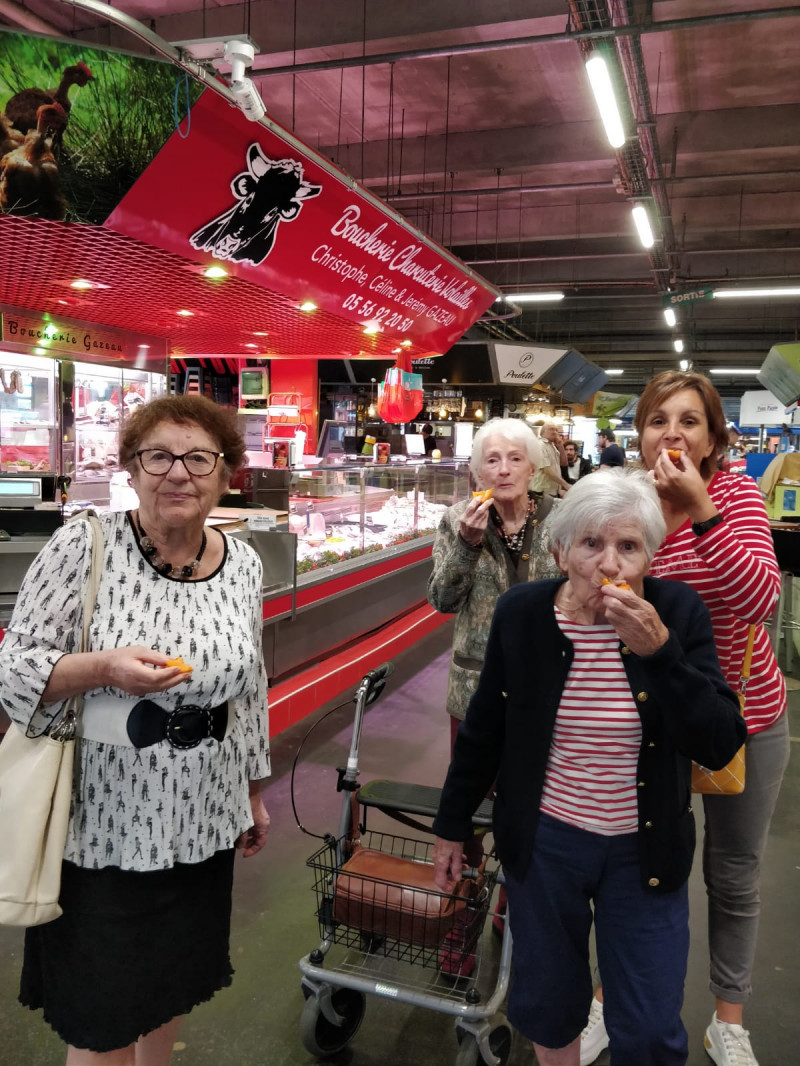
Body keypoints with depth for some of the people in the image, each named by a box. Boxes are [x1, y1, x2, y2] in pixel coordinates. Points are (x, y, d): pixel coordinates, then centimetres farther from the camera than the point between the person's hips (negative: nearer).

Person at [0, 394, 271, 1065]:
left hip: (202, 820, 4)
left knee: (174, 985, 22)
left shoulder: (243, 564, -1)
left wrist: (254, 791, 15)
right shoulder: (84, 544, -14)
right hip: (102, 822, -4)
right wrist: (103, 667, -29)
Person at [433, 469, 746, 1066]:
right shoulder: (523, 613, -12)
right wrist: (451, 827, 6)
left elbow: (720, 746, -18)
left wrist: (659, 648, -30)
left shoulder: (678, 612, -13)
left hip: (645, 850, 0)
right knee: (546, 1002, 19)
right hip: (543, 843, 1)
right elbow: (483, 732, -1)